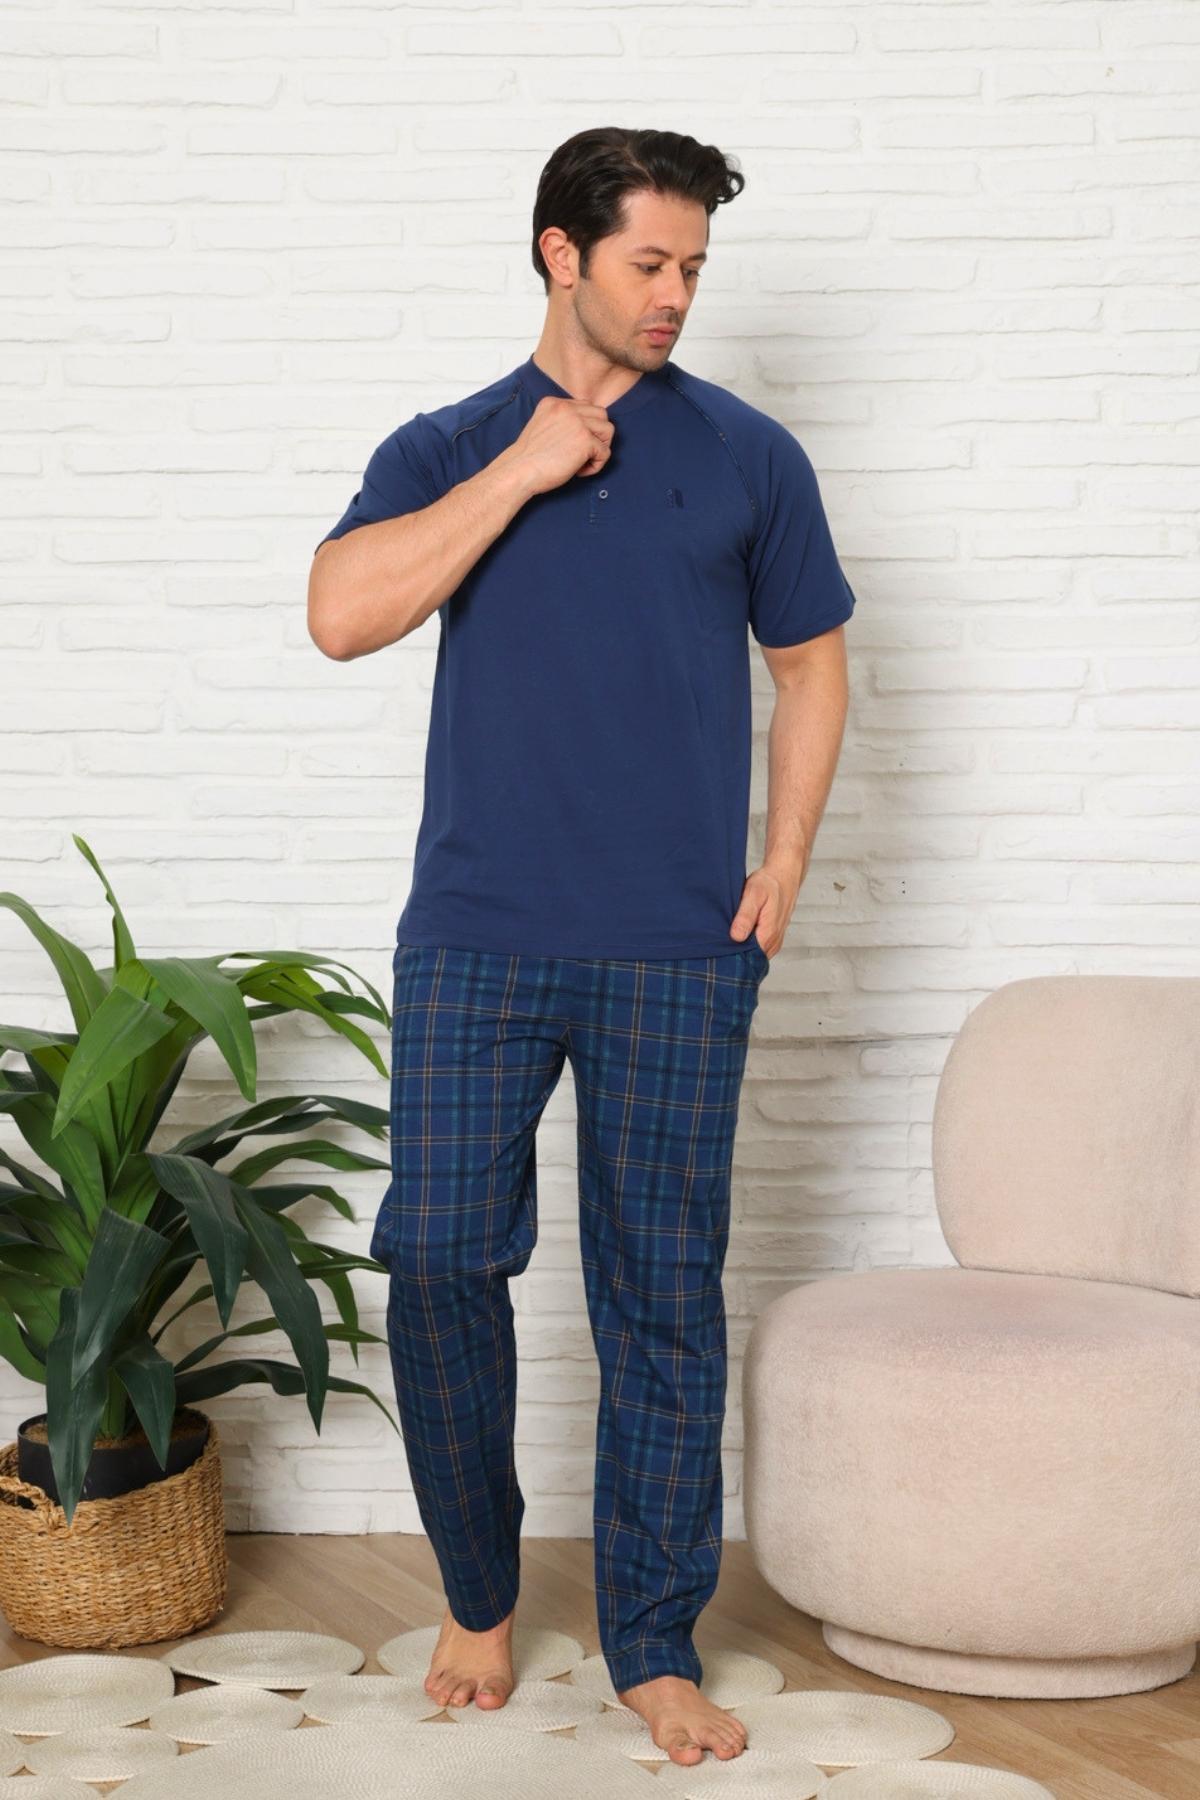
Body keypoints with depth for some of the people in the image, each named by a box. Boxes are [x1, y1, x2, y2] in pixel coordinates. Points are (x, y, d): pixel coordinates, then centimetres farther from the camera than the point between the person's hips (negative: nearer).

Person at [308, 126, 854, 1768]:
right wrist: (518, 474, -11)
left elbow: (811, 664, 14)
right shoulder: (445, 450, 8)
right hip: (475, 937, 1)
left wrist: (784, 863, 2)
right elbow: (343, 615, -9)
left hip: (677, 951, 0)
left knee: (665, 1297, 4)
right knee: (438, 1260, -1)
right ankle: (481, 1593, 21)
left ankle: (656, 1649, 16)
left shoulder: (746, 454, 8)